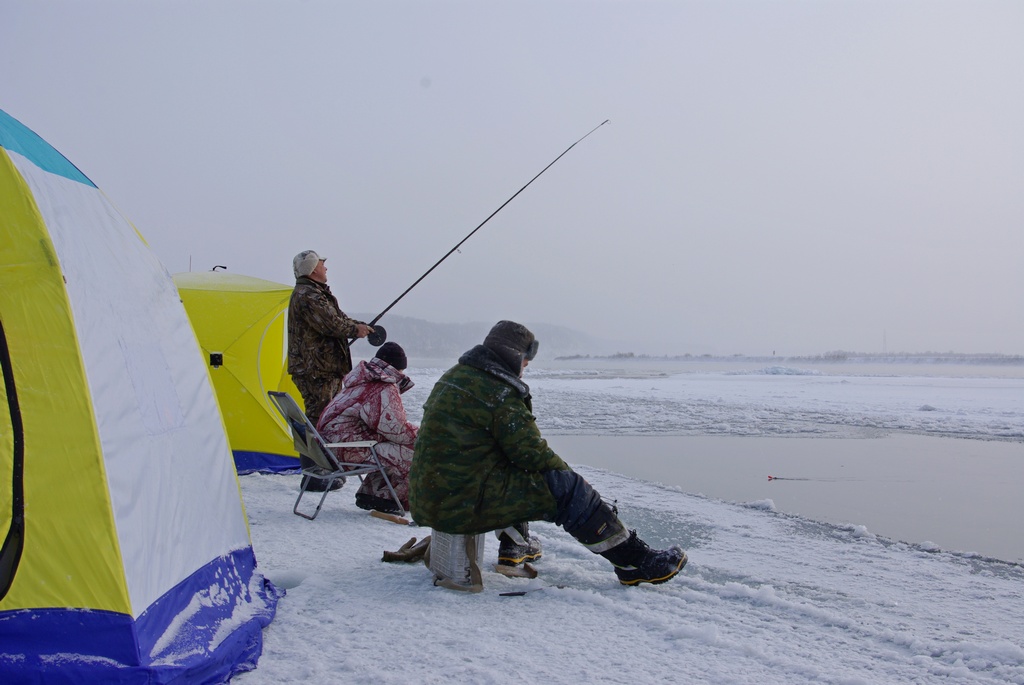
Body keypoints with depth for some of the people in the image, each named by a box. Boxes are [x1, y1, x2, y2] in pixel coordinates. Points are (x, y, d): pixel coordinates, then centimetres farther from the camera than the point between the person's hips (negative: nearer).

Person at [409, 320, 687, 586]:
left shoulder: (454, 376, 15)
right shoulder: (498, 391, -15)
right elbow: (532, 452, -13)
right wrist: (567, 474, 7)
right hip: (462, 503, -10)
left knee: (517, 474, 32)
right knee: (567, 488, -8)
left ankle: (512, 549, 40)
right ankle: (635, 563, -2)